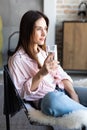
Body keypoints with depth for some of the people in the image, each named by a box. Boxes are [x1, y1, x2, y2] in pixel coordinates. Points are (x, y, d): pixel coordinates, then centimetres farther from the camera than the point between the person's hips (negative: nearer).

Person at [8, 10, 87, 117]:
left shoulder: (45, 51, 14)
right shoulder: (17, 59, -7)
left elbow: (61, 75, 10)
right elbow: (21, 93, -9)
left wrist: (72, 92, -8)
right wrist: (41, 74, -21)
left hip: (62, 90, 6)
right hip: (44, 99, -6)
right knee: (53, 99, -40)